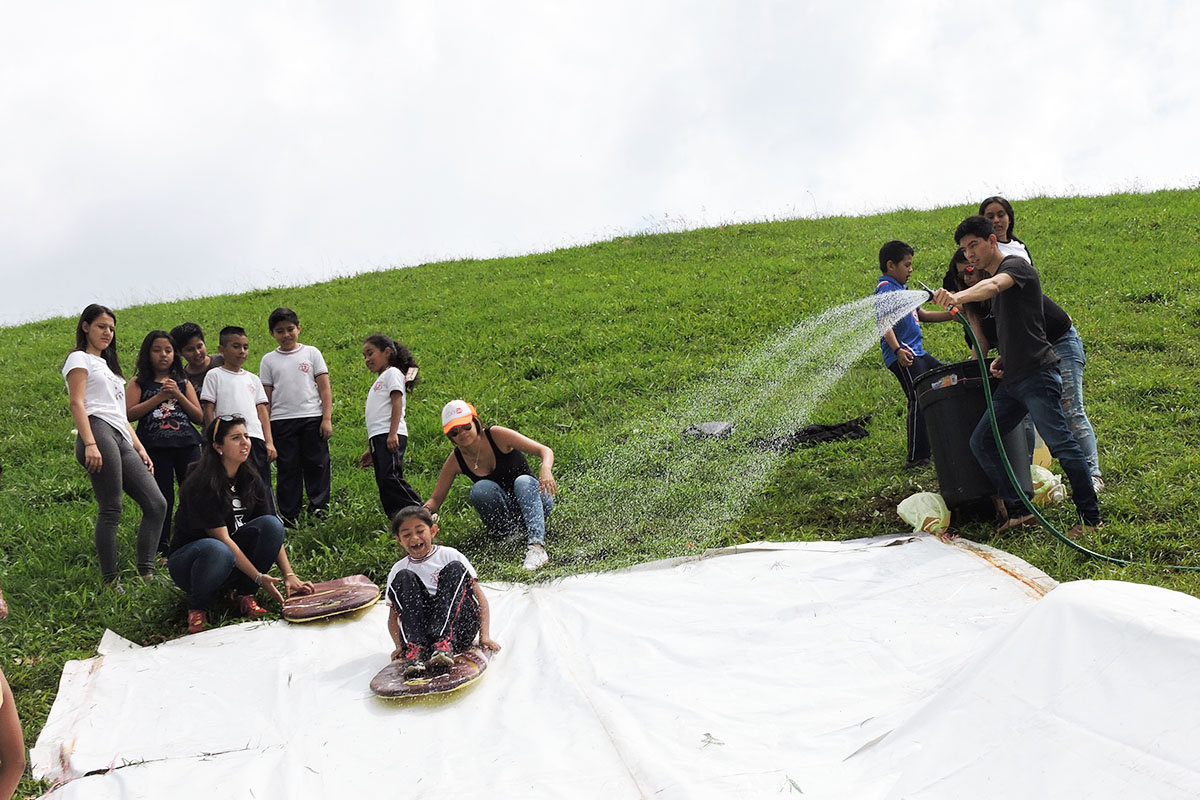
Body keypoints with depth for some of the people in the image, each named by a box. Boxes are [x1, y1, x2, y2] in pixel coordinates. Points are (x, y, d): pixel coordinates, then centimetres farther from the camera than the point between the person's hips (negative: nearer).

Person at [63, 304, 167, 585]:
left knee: (156, 504, -2)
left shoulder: (106, 365, 33)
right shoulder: (80, 359, 8)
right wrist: (89, 444, -19)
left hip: (122, 441, 8)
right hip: (99, 434, -8)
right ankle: (110, 582, -9)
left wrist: (140, 448, 20)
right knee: (110, 510, -12)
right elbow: (76, 403, -6)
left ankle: (146, 574, -4)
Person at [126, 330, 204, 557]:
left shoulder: (183, 383, 15)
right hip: (155, 447, -2)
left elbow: (199, 417, 8)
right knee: (162, 499, 2)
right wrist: (159, 397, -10)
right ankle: (162, 549, 10)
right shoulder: (139, 383, 9)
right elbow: (129, 413, -6)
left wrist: (178, 395, -4)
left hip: (187, 444, 2)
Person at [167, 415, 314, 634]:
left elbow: (272, 531, -3)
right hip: (188, 559, -6)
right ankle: (197, 607, -11)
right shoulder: (202, 484, -20)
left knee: (272, 523, -19)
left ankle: (245, 594, -5)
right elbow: (222, 538, -24)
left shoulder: (250, 479, 0)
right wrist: (259, 578, -26)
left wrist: (289, 575, -14)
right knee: (216, 550, -41)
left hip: (236, 558, 6)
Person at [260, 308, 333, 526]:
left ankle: (318, 508, 4)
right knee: (287, 469, 3)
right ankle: (289, 516, 9)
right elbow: (265, 397, 9)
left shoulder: (311, 353, 7)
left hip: (312, 418, -1)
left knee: (317, 464, -3)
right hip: (281, 420, 1)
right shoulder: (269, 360, 9)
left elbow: (324, 388, 4)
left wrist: (326, 418, -5)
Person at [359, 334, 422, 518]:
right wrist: (371, 450, 26)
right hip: (377, 437, 10)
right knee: (383, 482, 3)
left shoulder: (392, 373, 2)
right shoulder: (379, 380, 29)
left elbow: (397, 403, -12)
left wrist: (392, 433, -23)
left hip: (390, 436, -10)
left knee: (390, 478, -22)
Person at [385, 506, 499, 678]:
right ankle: (414, 648, -32)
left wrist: (484, 636, -11)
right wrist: (400, 646, -7)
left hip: (459, 627, -1)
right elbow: (393, 616, 13)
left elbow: (480, 597, 2)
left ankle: (443, 642, -37)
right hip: (421, 630, 2)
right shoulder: (398, 570, 13)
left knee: (455, 569, -19)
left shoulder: (449, 555, 7)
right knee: (404, 577, -14)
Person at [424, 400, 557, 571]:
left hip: (533, 500, -2)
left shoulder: (496, 435, -15)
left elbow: (545, 451, -18)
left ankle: (536, 545, -50)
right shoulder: (456, 461, -6)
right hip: (504, 516, 2)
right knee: (480, 489, -27)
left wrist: (545, 470, -40)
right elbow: (436, 499, 1)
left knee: (523, 482, -35)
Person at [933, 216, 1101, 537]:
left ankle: (1091, 517, 2)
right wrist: (1002, 357, 10)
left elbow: (993, 285, -31)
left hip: (1038, 375, -9)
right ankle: (1019, 511, 6)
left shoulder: (1015, 265, -6)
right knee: (981, 441, 3)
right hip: (1012, 380, 9)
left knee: (1061, 445, -8)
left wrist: (958, 297, -50)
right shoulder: (990, 280, 21)